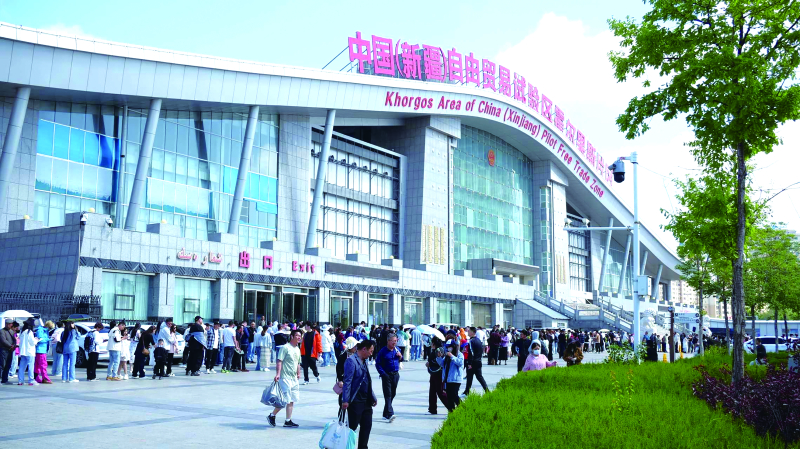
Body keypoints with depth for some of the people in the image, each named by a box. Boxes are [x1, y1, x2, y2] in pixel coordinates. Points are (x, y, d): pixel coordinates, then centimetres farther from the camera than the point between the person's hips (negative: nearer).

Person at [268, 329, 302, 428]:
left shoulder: (297, 349, 14)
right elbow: (279, 361, -16)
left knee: (292, 400, 7)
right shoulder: (285, 347, -11)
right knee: (284, 400, -7)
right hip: (285, 377, -8)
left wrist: (298, 374, 15)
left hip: (294, 378, 8)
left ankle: (288, 421, 13)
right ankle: (272, 416, 11)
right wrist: (278, 374, -24)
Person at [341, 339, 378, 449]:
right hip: (355, 402, -9)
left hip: (366, 401, 9)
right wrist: (345, 400, -21)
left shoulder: (364, 361, 13)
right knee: (352, 427, 1)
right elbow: (347, 381, -18)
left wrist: (373, 397, 20)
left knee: (367, 426, 11)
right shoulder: (351, 361, -14)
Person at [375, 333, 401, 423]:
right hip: (387, 375, -6)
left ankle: (386, 414, 23)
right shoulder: (383, 351, -10)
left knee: (393, 394, 11)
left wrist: (400, 356, -2)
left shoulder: (397, 349, 7)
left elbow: (400, 360, 21)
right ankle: (390, 414, -18)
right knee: (388, 394, -10)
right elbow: (377, 364, -7)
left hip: (395, 375, 6)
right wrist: (383, 373, -15)